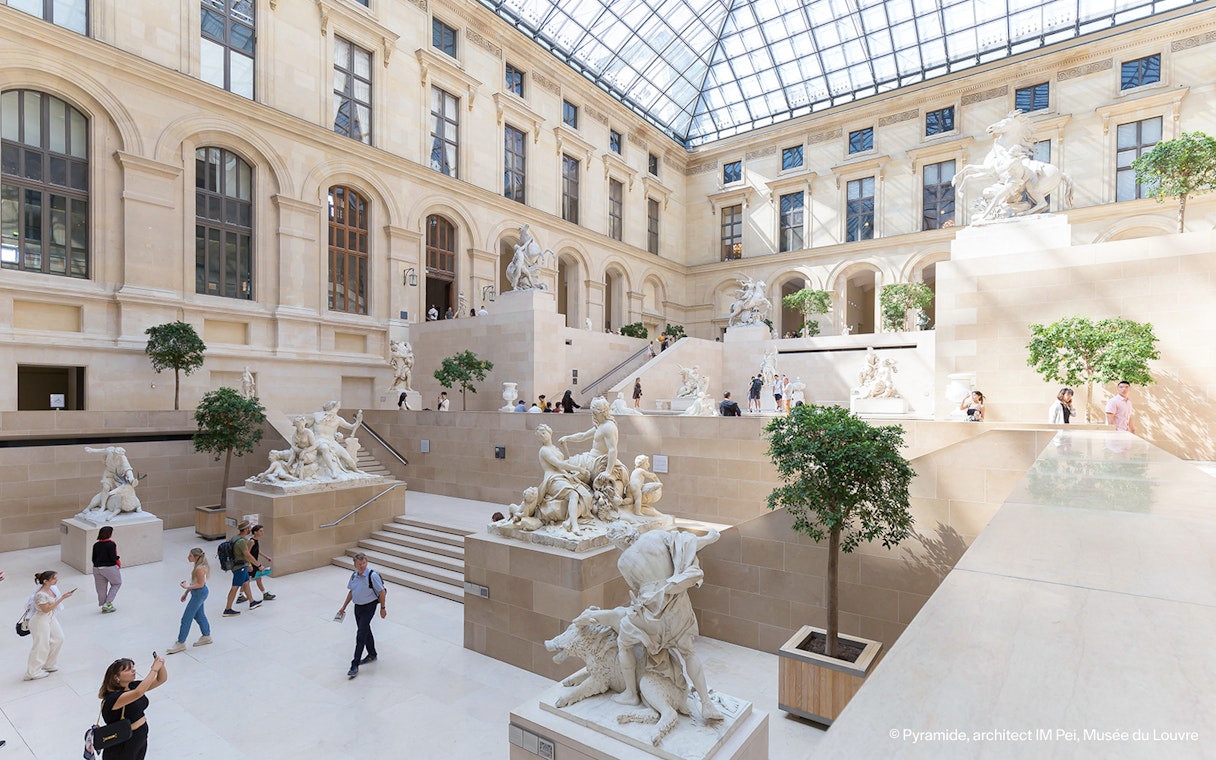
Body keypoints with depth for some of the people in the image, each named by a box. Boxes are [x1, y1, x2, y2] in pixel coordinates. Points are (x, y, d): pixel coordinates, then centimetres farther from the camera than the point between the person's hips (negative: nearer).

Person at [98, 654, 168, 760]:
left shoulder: (133, 687, -5)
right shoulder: (112, 698, -27)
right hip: (122, 746, -7)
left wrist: (161, 665, -23)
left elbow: (161, 679, -2)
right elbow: (138, 693, -46)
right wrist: (154, 669, -41)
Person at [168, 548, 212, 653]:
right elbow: (195, 581, 13)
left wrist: (186, 587, -24)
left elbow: (200, 584, -24)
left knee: (186, 619, 1)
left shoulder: (199, 568, -27)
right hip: (198, 593, 10)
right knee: (199, 615, 23)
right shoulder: (199, 565, 4)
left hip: (199, 594, -10)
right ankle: (206, 636, 36)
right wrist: (186, 593, 17)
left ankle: (180, 643, 14)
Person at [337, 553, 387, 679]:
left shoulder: (372, 575, -23)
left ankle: (355, 665, -3)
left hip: (369, 607, -7)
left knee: (361, 635, -9)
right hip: (357, 607, 7)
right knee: (366, 631, 21)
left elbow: (382, 592, -16)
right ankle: (372, 654, 39)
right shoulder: (354, 575, -2)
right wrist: (343, 607, 14)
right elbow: (351, 591, 12)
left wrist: (383, 608, -11)